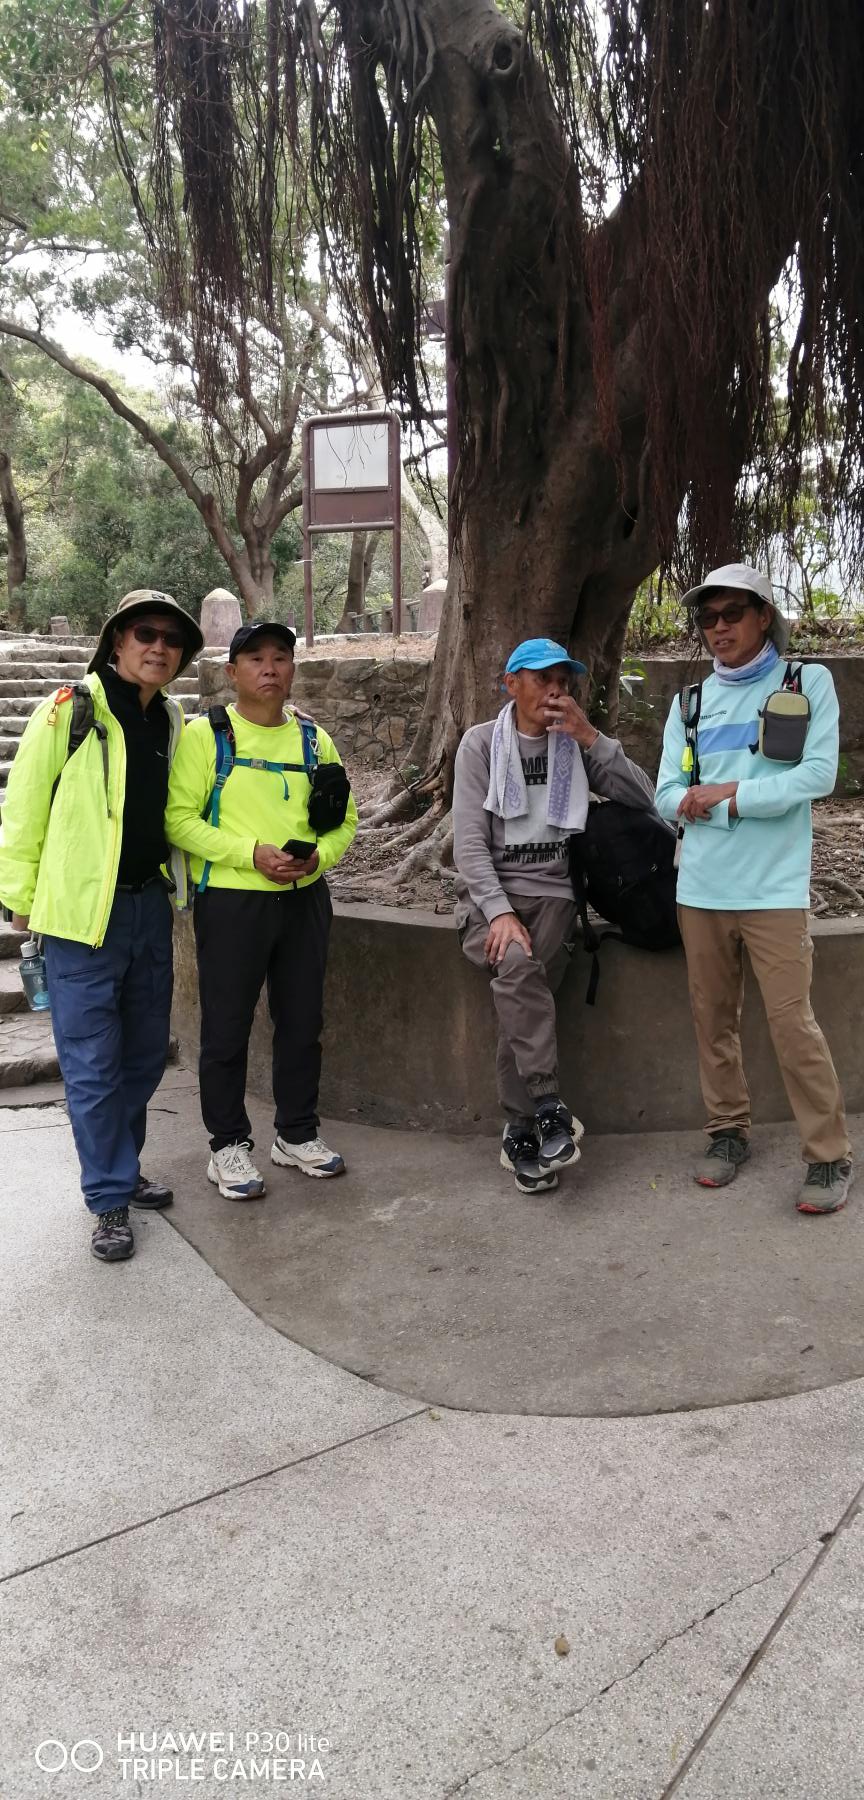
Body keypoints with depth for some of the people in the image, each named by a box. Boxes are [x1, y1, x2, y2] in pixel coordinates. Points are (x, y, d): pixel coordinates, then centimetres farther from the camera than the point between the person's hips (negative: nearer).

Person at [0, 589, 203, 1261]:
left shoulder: (175, 723, 9)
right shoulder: (71, 710, -10)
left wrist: (173, 883, 14)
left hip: (150, 906, 6)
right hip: (83, 911, -6)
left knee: (145, 1052, 16)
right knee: (94, 1063, 1)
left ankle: (121, 1167, 35)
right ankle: (110, 1201, 14)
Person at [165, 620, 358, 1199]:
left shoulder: (314, 739, 9)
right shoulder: (205, 734, -5)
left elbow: (346, 818, 12)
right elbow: (179, 817, -11)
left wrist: (320, 855, -9)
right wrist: (253, 853, -19)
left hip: (305, 899, 5)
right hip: (232, 901, -4)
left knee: (302, 1021, 13)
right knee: (228, 1027, 4)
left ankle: (297, 1134, 29)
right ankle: (229, 1145, 19)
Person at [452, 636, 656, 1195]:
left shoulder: (577, 746, 10)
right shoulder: (481, 743, 3)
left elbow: (645, 799, -2)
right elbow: (469, 842, -4)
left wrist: (591, 738, -11)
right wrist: (500, 912, -18)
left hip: (553, 893, 1)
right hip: (489, 892, -1)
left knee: (521, 990, -25)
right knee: (520, 969, -33)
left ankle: (520, 1133, -13)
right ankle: (551, 1109, -26)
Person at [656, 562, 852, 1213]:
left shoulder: (808, 683, 3)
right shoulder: (690, 704, 12)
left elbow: (819, 774, -10)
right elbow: (669, 797, 4)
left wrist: (726, 794, -12)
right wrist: (753, 805, -13)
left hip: (775, 890, -4)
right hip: (701, 889, 4)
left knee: (793, 1024, -6)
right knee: (714, 1019, 10)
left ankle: (830, 1156, 6)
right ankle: (730, 1133, 25)